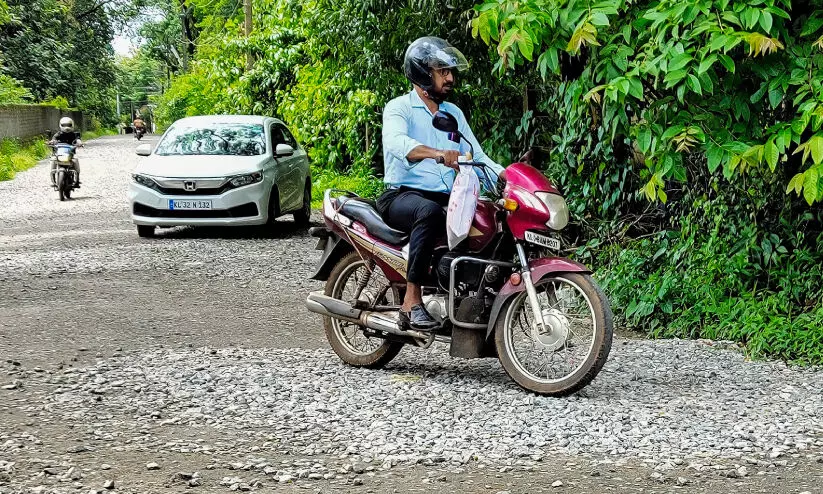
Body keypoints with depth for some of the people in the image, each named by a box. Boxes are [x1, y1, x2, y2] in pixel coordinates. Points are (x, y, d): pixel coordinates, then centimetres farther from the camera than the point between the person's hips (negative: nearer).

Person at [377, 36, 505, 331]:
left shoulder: (454, 113, 19)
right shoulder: (399, 108, -2)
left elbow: (477, 157, 13)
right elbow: (397, 142, -24)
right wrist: (437, 153, -43)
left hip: (446, 198, 6)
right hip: (402, 195, -6)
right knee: (430, 211, -40)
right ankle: (412, 301, -38)